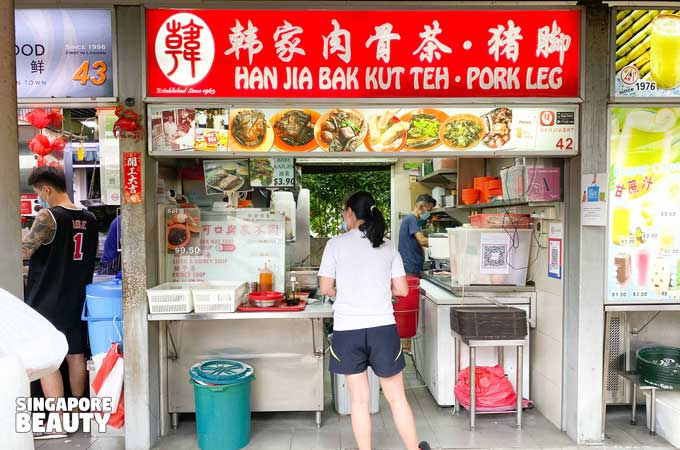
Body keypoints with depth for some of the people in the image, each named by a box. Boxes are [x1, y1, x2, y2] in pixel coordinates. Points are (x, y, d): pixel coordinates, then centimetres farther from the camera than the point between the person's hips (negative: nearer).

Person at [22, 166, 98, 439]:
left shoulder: (48, 216, -16)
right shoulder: (89, 218, 5)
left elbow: (22, 252, -15)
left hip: (47, 300, -7)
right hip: (77, 297, 7)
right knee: (76, 354, 15)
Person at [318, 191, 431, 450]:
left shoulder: (336, 244, -4)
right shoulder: (387, 246, 3)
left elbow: (325, 288, -3)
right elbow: (402, 289, 2)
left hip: (347, 330, -1)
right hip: (382, 327, 2)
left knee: (359, 399, 11)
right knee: (396, 397, 15)